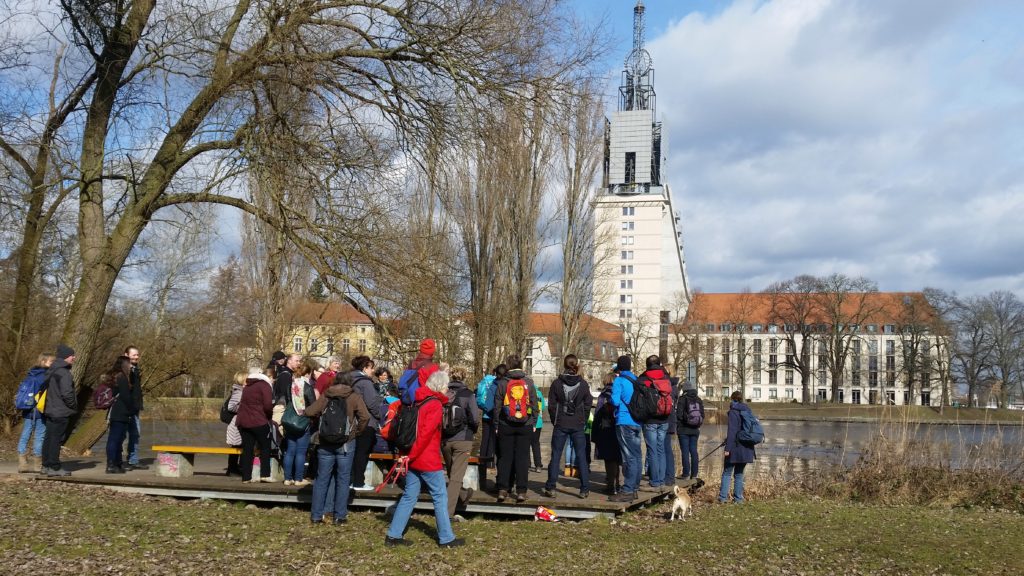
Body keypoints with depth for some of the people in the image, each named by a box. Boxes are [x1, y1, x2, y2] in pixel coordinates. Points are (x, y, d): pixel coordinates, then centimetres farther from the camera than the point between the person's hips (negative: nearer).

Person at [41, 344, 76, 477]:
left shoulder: (52, 370, 13)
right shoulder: (63, 372, -17)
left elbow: (45, 388, 19)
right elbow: (67, 393, -23)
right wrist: (74, 406, -8)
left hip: (50, 410, 9)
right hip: (61, 412, -9)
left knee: (49, 438, 13)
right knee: (56, 439, -6)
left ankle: (46, 465, 20)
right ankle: (54, 468, -3)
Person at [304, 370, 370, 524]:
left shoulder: (325, 396, 2)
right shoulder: (354, 397, -4)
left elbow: (309, 412, -3)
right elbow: (365, 417, -14)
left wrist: (320, 421, 15)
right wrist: (357, 432, 1)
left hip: (324, 442, 2)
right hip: (346, 443, -2)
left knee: (322, 479, 10)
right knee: (343, 480, 6)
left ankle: (316, 515, 13)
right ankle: (340, 515, 7)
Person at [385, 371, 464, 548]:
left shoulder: (419, 401, 11)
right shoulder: (435, 405, -14)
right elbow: (426, 433, -21)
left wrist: (410, 455, 12)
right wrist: (411, 455, -15)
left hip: (413, 458, 8)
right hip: (428, 460, -8)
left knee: (409, 496, 12)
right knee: (440, 497, 2)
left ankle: (393, 535, 13)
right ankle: (446, 538, 8)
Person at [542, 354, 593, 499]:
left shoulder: (556, 383, -5)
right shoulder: (583, 384, -2)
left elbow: (551, 406, -2)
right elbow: (588, 405, 1)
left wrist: (555, 421, 10)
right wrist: (583, 421, 12)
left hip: (560, 425, -1)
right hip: (578, 426, 1)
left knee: (556, 456, 6)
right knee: (581, 456, 6)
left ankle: (550, 488, 5)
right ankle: (584, 489, 5)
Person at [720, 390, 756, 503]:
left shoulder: (733, 412, -10)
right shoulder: (747, 411, 8)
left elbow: (732, 431, -16)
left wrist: (728, 448, -16)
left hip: (735, 447, -5)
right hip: (746, 448, 5)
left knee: (727, 473, 5)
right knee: (739, 474, 14)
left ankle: (723, 497, 1)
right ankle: (738, 498, 12)